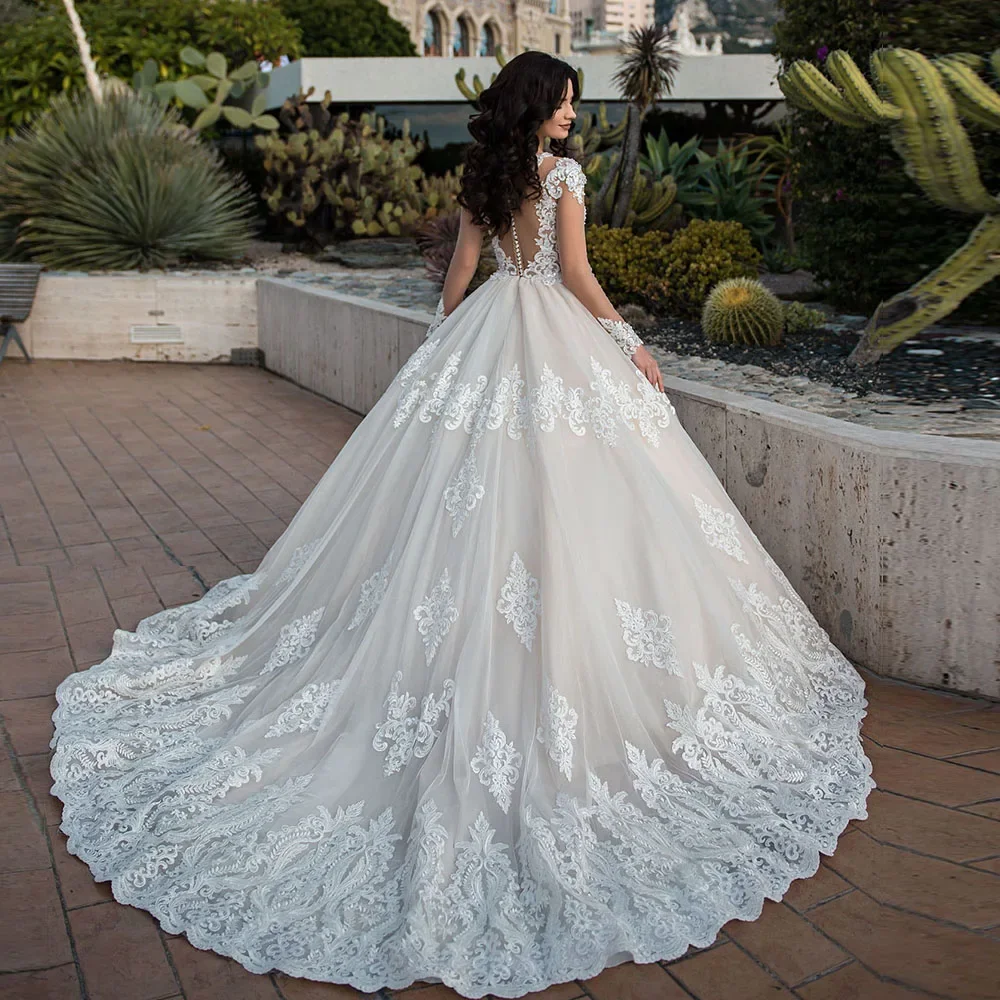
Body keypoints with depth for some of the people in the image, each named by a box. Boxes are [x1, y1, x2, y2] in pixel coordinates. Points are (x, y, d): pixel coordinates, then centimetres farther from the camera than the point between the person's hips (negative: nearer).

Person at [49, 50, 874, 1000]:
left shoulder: (479, 175, 11)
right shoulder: (563, 173, -7)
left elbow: (461, 268, 17)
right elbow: (576, 273, -9)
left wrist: (443, 337, 30)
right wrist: (630, 343, 0)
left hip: (483, 330, 7)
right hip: (553, 333, -7)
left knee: (462, 495, 11)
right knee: (551, 502, -4)